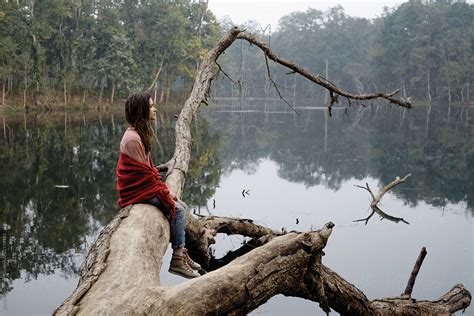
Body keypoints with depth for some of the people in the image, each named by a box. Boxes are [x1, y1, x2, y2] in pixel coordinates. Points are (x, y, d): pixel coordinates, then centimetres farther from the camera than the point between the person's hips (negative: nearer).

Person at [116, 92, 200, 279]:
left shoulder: (141, 133, 10)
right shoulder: (132, 139, -22)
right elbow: (145, 174, -19)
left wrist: (164, 188, 5)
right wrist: (165, 194, -11)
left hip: (146, 188, 10)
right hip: (136, 193, -10)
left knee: (181, 206, 5)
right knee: (177, 209, -16)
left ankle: (182, 253, 7)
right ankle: (177, 260, -13)